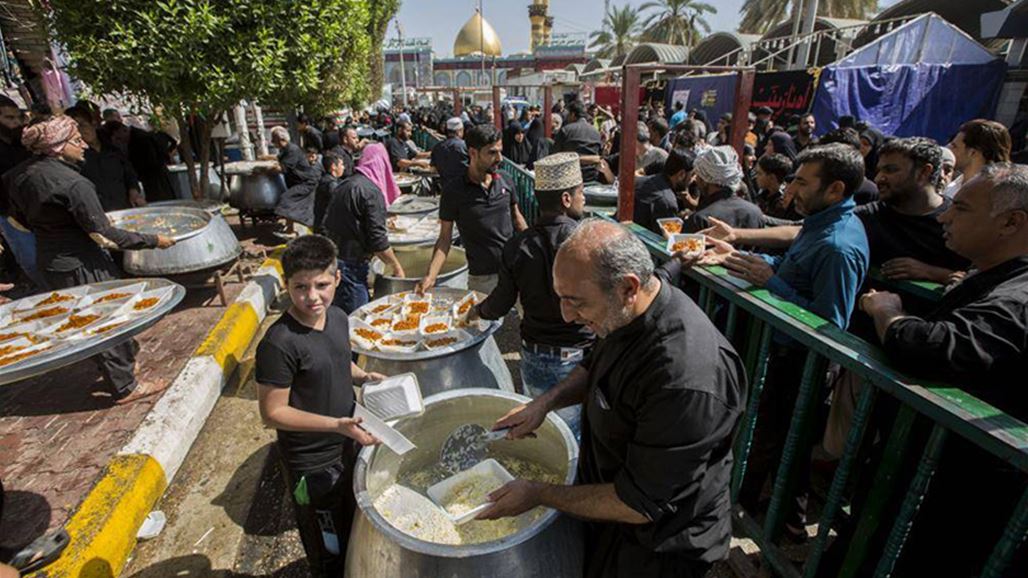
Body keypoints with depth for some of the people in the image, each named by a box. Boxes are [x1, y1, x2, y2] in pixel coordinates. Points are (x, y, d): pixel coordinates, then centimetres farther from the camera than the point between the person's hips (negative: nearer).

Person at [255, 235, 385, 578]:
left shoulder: (338, 318, -7)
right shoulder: (279, 344, -29)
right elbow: (272, 413, -22)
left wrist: (362, 377, -7)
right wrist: (336, 425, -30)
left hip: (348, 447, 7)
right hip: (312, 465, -7)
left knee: (353, 529, 32)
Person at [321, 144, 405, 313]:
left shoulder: (344, 186, 11)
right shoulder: (372, 191, -15)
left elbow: (327, 224, 17)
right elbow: (378, 240, -17)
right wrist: (396, 267, -6)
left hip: (332, 258, 9)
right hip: (350, 266, -9)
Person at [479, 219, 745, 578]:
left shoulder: (685, 381, -40)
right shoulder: (628, 313, -13)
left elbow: (640, 505, -29)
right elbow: (597, 368, 9)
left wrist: (538, 495, -20)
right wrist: (545, 402, -7)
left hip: (657, 547, -6)